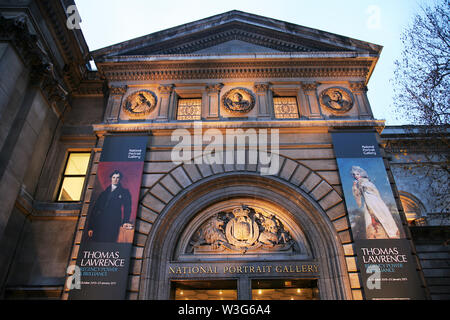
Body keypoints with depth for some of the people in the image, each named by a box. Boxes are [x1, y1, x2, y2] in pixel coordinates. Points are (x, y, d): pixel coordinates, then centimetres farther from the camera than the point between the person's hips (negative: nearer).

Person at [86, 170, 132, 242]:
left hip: (113, 225, -3)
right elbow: (95, 209, 14)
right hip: (99, 224, 3)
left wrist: (126, 221, -16)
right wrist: (90, 227, 6)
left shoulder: (124, 192, 10)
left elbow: (127, 208, 1)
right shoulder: (104, 192, 17)